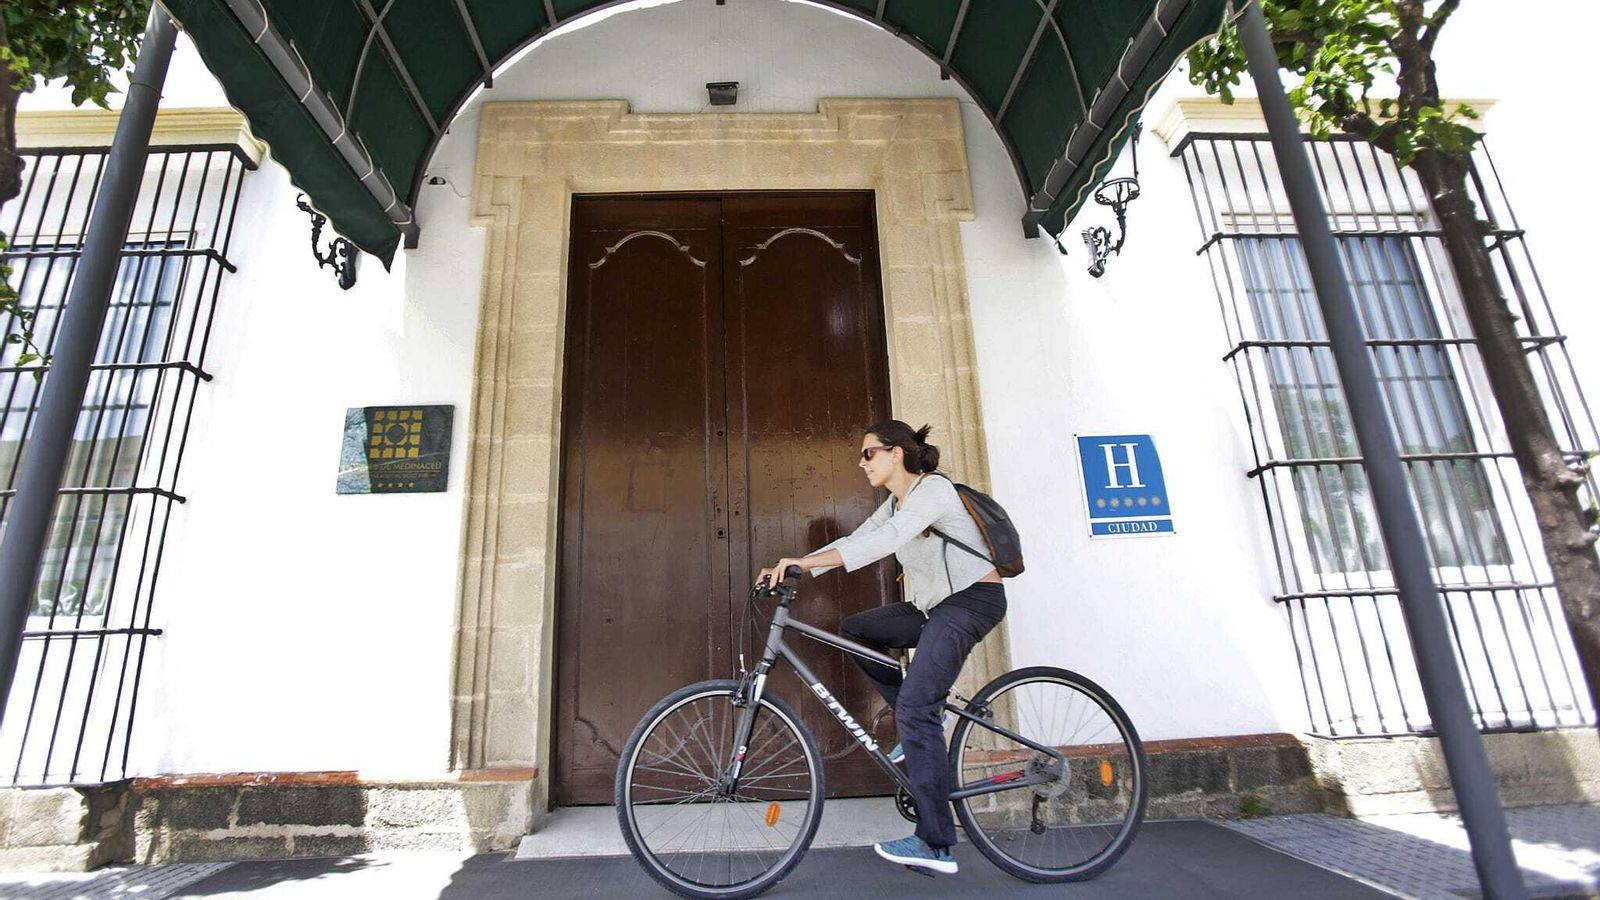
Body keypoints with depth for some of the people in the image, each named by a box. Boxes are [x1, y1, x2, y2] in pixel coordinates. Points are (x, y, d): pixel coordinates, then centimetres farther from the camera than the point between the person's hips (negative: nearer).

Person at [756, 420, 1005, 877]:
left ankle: (935, 846, -8)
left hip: (973, 599, -9)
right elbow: (854, 541, 6)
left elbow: (885, 540, -30)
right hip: (935, 604, 9)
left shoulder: (933, 489, -16)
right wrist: (792, 566, -7)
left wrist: (805, 561, -35)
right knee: (854, 629, 8)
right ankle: (922, 727, 12)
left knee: (915, 707, -17)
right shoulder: (895, 503, 13)